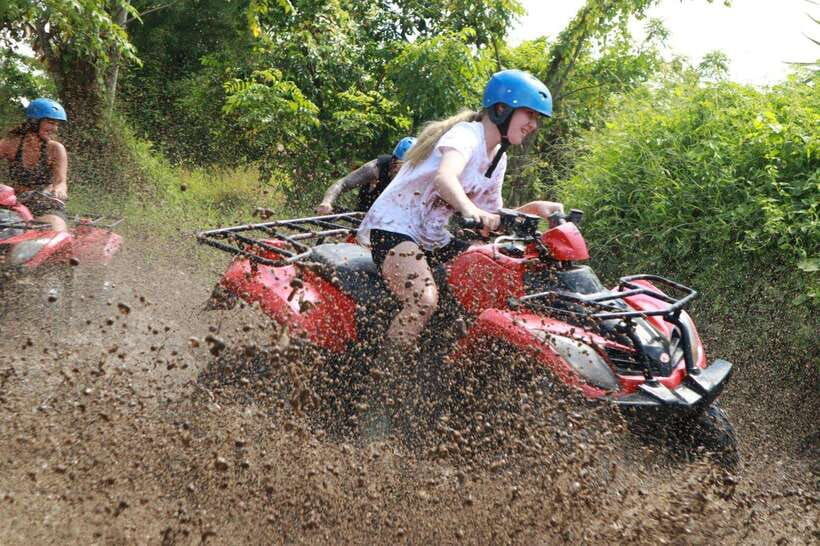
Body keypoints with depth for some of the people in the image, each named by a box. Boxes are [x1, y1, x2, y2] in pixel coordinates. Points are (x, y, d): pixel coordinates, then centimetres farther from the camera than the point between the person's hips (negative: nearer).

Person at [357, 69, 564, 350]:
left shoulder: (498, 159, 12)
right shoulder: (467, 134, -16)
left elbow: (493, 218, 13)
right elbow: (445, 177, -37)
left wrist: (533, 208, -2)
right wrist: (469, 208, -57)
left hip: (432, 238, 10)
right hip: (394, 228, -10)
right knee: (424, 299, -31)